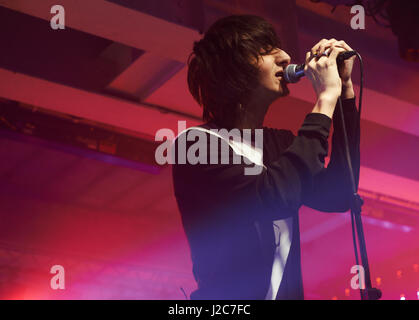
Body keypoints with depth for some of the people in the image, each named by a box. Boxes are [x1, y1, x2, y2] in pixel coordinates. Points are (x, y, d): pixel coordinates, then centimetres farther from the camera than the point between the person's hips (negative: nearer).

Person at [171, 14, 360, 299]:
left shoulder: (279, 143, 11)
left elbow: (338, 196, 0)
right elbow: (275, 195, -22)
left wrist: (345, 89, 1)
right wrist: (326, 98, -15)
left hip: (288, 292, 5)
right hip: (230, 296, -5)